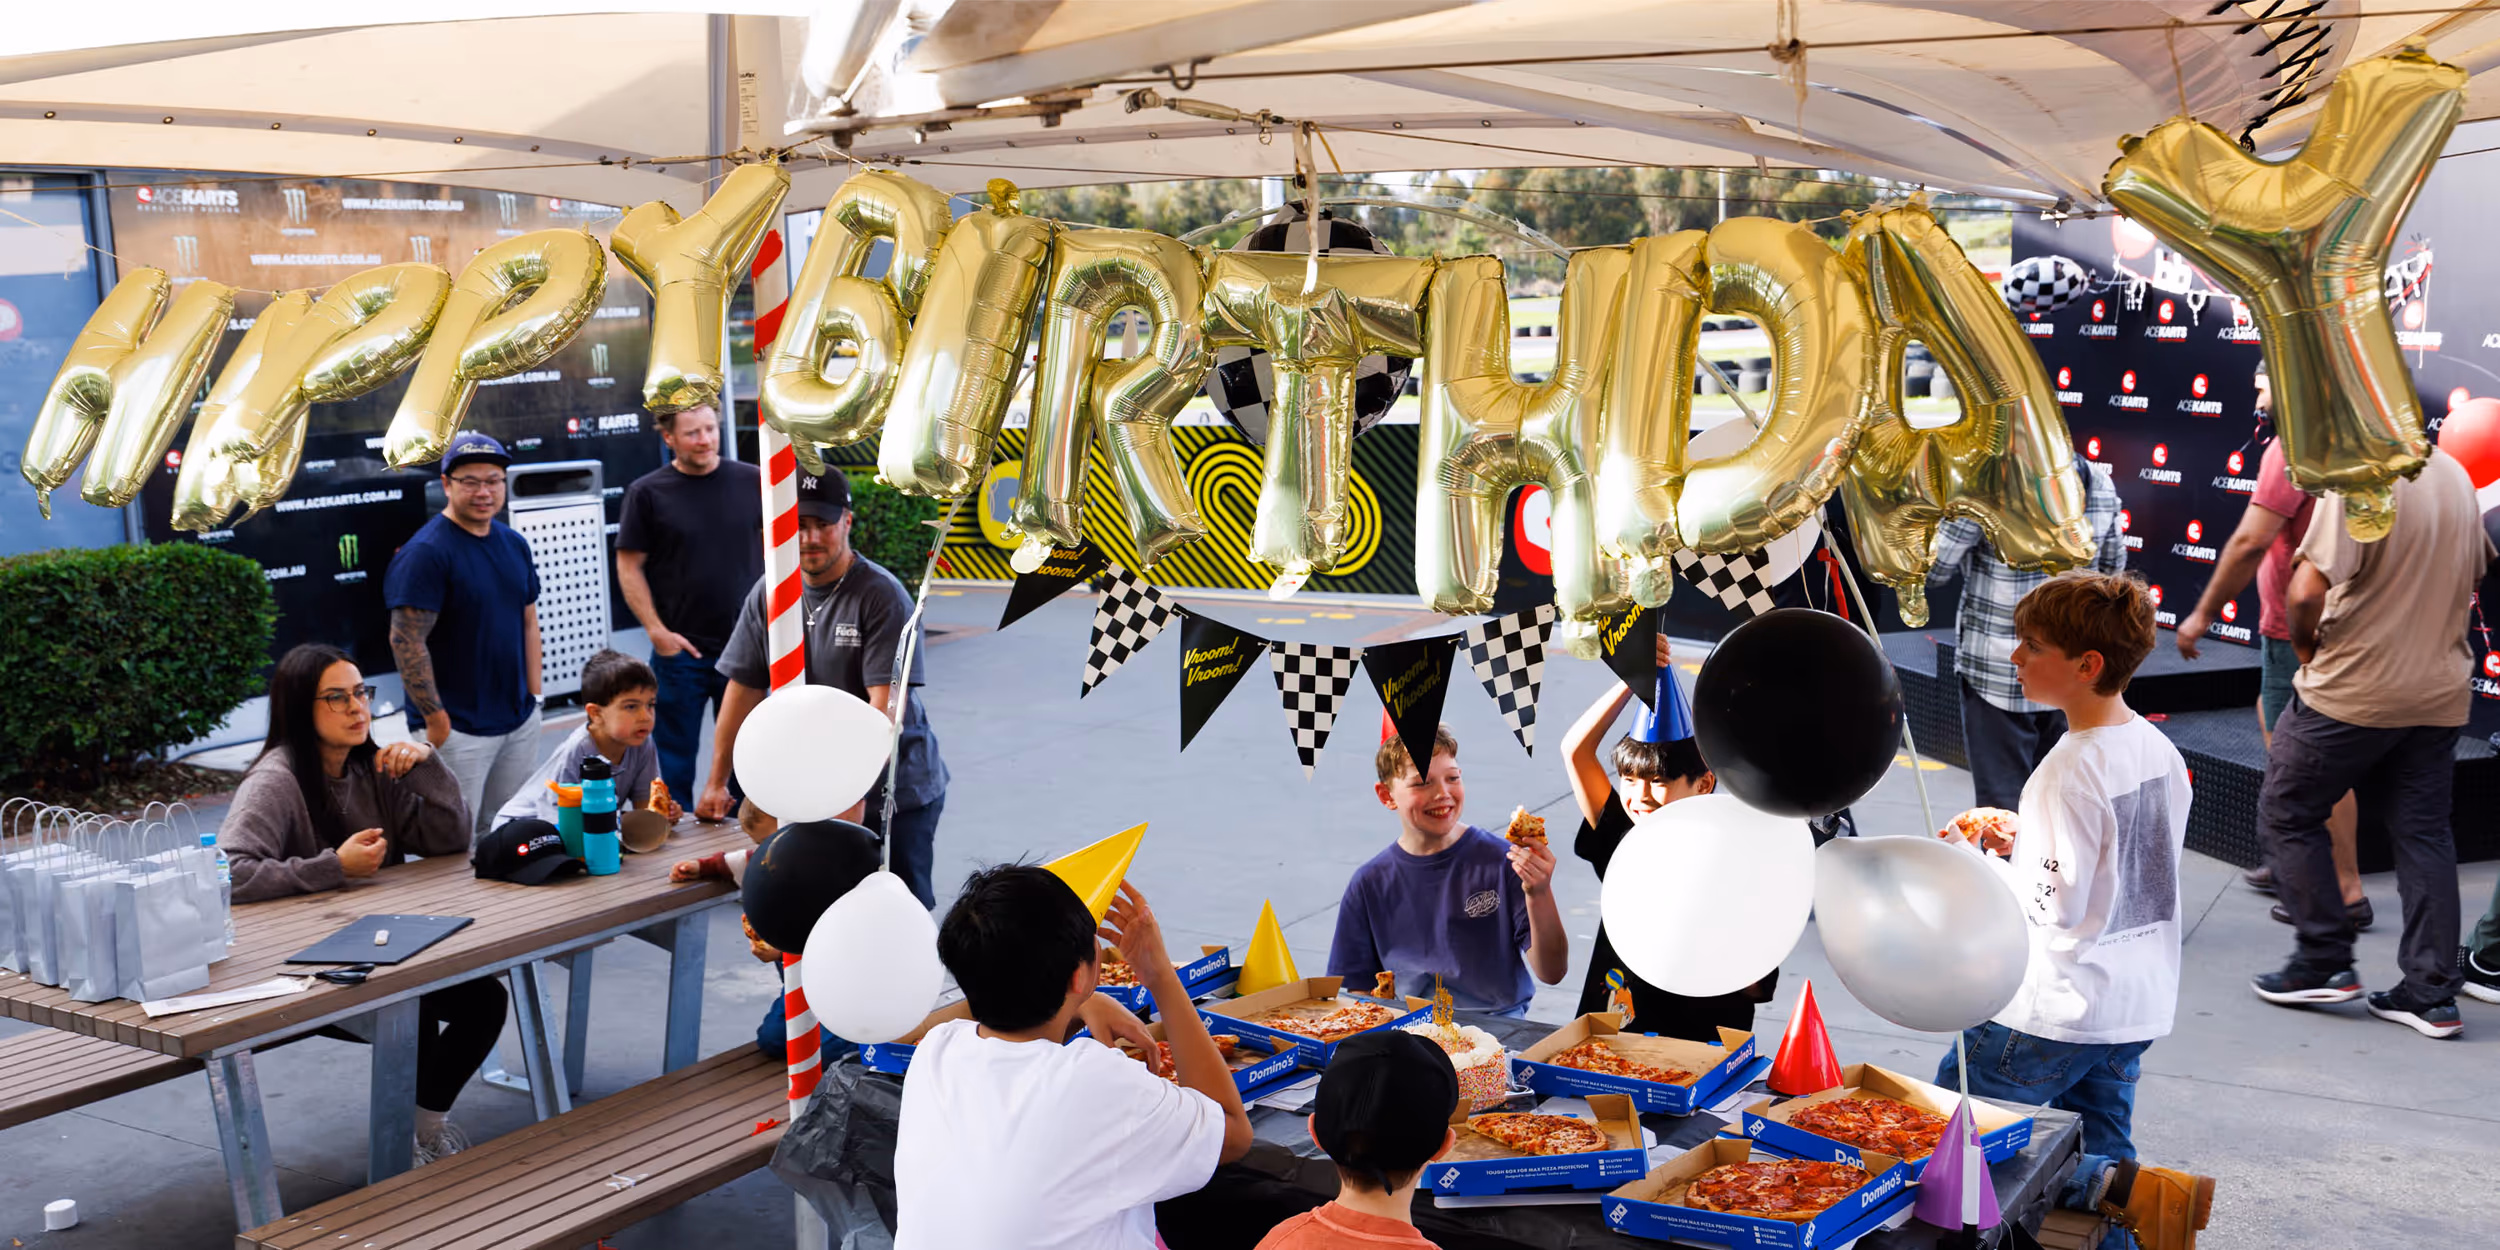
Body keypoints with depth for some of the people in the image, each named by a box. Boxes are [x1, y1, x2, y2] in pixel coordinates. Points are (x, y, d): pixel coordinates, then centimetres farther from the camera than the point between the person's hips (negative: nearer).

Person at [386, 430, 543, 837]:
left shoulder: (515, 544, 10)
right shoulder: (426, 552, -14)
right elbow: (406, 641, -17)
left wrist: (534, 696, 11)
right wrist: (435, 718, -17)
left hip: (519, 721, 7)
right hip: (457, 728, -7)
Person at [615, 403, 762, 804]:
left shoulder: (753, 481, 2)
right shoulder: (647, 493, -4)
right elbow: (629, 566, -3)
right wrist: (657, 631, -11)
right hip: (680, 650, -2)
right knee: (675, 760, 6)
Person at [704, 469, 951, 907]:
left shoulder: (881, 595, -14)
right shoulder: (768, 594, 4)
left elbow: (886, 703, -20)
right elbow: (743, 688, 9)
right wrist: (717, 782, 9)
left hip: (895, 791, -4)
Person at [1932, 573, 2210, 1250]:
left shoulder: (2071, 770, -22)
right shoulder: (2160, 749, 4)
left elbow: (2055, 907, -22)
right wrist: (2025, 845, 10)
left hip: (2056, 1014, -9)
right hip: (2138, 1003, 9)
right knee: (2096, 1150, 21)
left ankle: (2125, 1189, -12)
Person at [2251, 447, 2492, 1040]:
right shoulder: (2454, 475, 7)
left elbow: (2308, 592, -24)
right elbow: (2473, 575, 20)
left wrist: (2306, 646, -6)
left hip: (2353, 691, -7)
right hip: (2440, 692, 7)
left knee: (2286, 816, 9)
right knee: (2423, 834, 11)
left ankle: (2325, 963, 10)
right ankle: (2432, 991, 11)